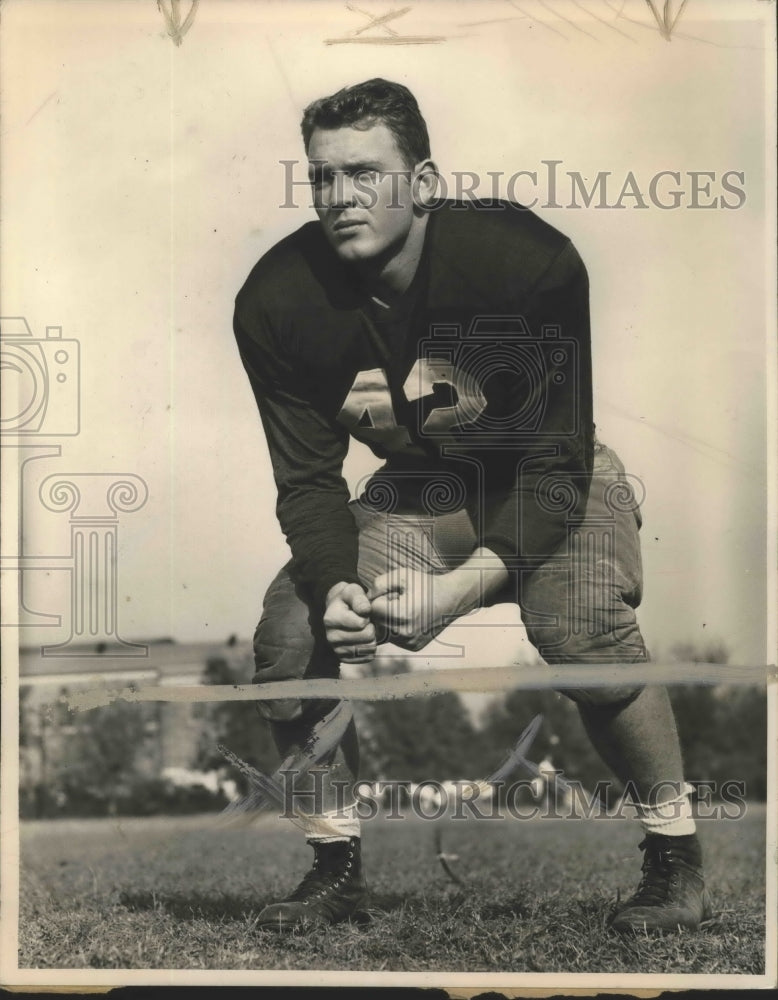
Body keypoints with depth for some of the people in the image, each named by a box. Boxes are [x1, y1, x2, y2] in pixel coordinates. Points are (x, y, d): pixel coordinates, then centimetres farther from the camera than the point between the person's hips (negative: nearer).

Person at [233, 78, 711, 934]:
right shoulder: (278, 301, -17)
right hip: (417, 493, 4)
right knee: (289, 630, -15)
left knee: (577, 623, -33)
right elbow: (308, 478, -9)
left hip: (555, 483, -4)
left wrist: (459, 588, -39)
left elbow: (557, 464, -26)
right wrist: (336, 587, -31)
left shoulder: (525, 260, -29)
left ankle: (677, 861, -10)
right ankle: (336, 870, 6)